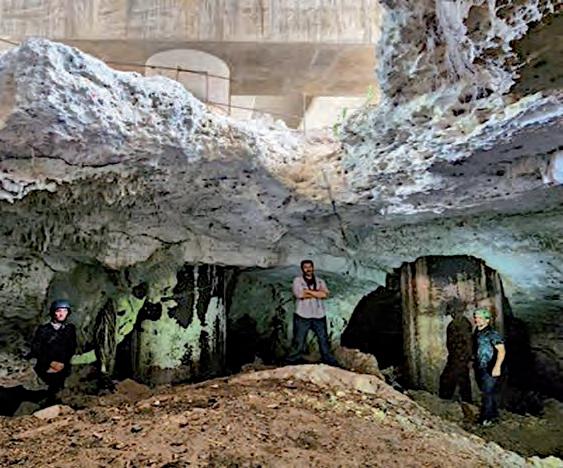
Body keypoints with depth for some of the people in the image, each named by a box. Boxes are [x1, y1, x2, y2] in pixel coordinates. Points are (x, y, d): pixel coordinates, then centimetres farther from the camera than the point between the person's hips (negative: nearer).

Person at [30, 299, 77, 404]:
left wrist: (63, 363, -10)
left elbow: (72, 348, 5)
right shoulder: (43, 329, -3)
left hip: (63, 367, 1)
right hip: (46, 366, -1)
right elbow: (35, 349, -5)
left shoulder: (70, 328, 3)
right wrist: (51, 363, -14)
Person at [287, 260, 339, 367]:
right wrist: (317, 293, -5)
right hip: (302, 316, -3)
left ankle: (331, 362, 16)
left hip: (319, 316, 3)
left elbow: (325, 294, -4)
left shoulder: (320, 281, 13)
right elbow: (300, 294, -13)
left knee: (324, 340, 7)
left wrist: (308, 291, -8)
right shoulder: (297, 280, 5)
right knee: (299, 341, -1)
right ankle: (292, 362, 4)